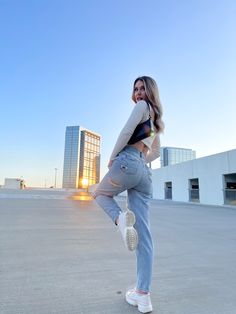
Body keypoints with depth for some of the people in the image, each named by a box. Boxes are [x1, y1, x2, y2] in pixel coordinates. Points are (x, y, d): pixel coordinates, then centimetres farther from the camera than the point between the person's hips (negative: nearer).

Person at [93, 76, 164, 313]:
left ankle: (120, 219, -13)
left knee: (99, 193, 20)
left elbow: (126, 132, -9)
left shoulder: (142, 106, 5)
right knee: (144, 233, 2)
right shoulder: (156, 120, 29)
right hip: (145, 173, 8)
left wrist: (113, 158, -1)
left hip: (127, 162, -8)